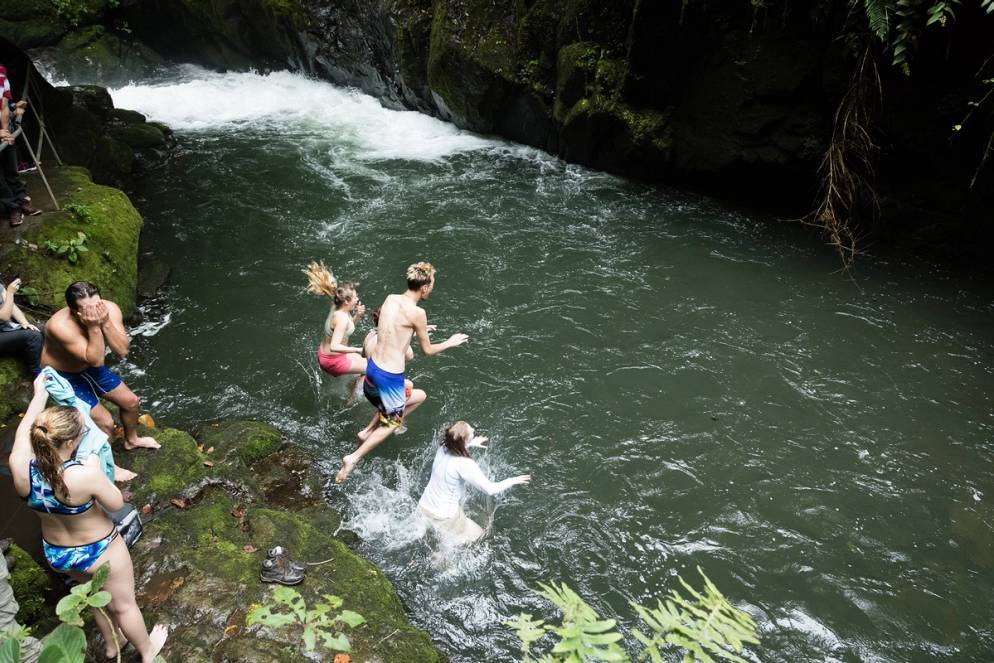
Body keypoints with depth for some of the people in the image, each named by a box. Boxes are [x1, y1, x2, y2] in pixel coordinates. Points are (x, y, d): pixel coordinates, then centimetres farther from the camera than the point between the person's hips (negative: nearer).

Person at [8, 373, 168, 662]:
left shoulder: (20, 467, -25)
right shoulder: (84, 476, -38)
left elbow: (25, 429, -4)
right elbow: (116, 504, -19)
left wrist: (39, 395, 5)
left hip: (55, 552, 6)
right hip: (99, 551, -5)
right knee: (124, 604, 22)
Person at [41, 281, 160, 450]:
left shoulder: (109, 309, -23)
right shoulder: (60, 325, -37)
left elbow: (122, 351, -26)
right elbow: (95, 360, -35)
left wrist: (106, 322, -38)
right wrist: (93, 327, -43)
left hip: (89, 368, 6)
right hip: (62, 377, -6)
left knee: (131, 401, 12)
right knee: (105, 422, -10)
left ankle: (131, 440, 41)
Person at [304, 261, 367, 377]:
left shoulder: (337, 308, -5)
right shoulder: (341, 317, -31)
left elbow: (349, 325, 12)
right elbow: (334, 346, -39)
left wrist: (357, 315, -6)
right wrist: (358, 350, -41)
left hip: (325, 354, 10)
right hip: (332, 361, -10)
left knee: (360, 358, 32)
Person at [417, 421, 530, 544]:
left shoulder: (443, 448, -12)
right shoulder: (464, 464, -31)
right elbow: (490, 489, -26)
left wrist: (471, 443, 22)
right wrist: (513, 481, -12)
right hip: (443, 515, -7)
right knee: (476, 535, 17)